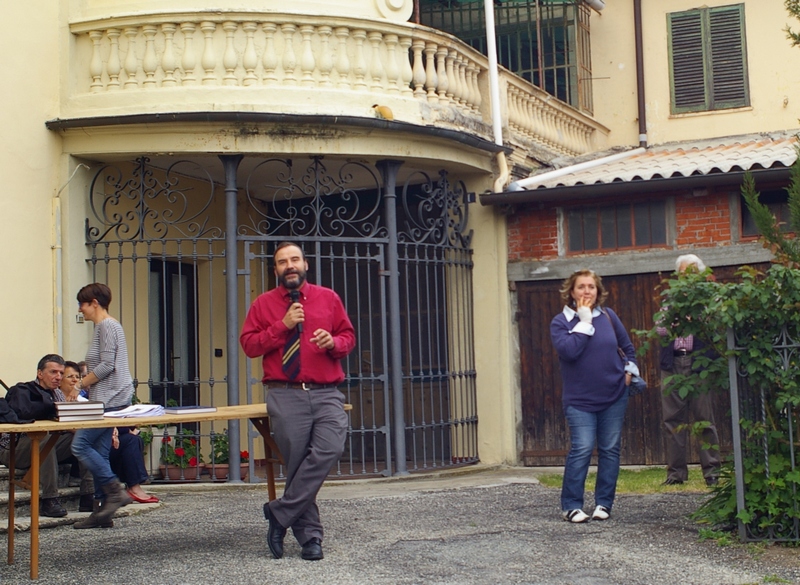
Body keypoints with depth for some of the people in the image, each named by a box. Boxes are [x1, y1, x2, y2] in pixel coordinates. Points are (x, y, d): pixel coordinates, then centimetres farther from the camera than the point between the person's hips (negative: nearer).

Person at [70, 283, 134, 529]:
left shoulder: (107, 326, -10)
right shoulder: (103, 326, 21)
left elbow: (106, 365, -17)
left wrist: (80, 384, -9)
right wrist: (85, 382, 13)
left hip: (110, 399, -10)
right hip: (106, 399, 10)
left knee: (80, 445, -12)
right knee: (99, 453, 7)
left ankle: (115, 491, -10)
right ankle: (102, 510, 7)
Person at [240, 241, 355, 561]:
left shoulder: (328, 298, 14)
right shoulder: (263, 304, 10)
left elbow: (348, 336, 17)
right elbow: (248, 344, 3)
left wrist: (334, 342, -5)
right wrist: (283, 326, -7)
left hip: (326, 393, 1)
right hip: (285, 395, -1)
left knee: (329, 449, -22)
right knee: (297, 463, -1)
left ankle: (281, 513, -11)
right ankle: (310, 536, 9)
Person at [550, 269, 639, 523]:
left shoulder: (608, 316, 6)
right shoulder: (560, 322, -3)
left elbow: (628, 347, 16)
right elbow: (568, 351, -20)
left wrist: (629, 371, 2)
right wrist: (584, 321, -14)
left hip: (614, 397, 3)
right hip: (580, 400, -3)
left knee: (610, 450, 5)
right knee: (581, 449, -13)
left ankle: (604, 503, 15)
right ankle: (571, 505, -4)